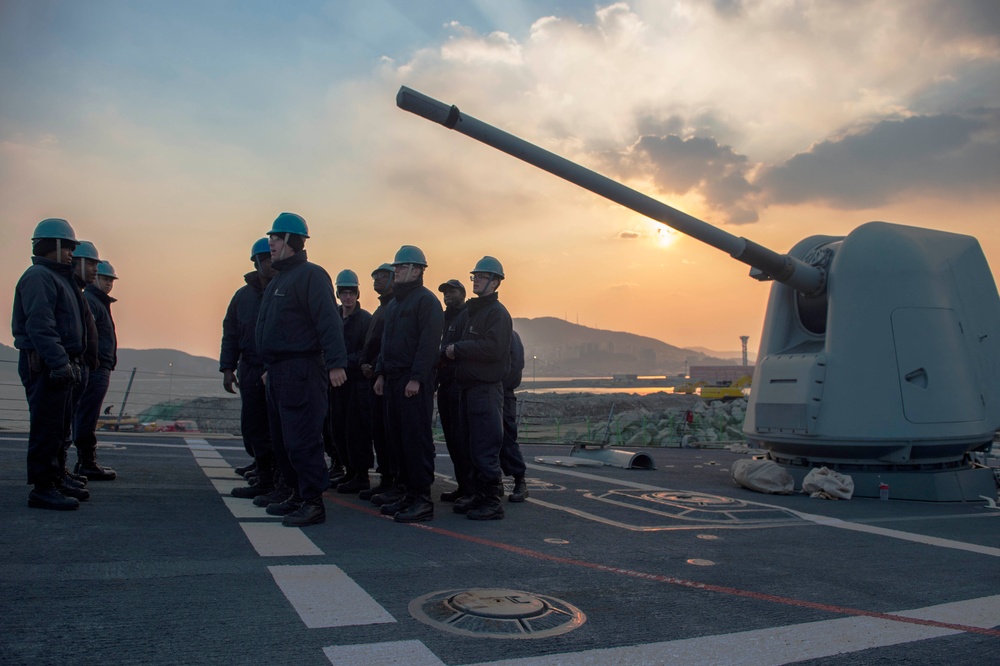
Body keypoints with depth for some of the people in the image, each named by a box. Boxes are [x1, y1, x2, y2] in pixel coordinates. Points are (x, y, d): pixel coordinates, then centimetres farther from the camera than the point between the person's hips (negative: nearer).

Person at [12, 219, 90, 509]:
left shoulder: (58, 277, 22)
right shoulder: (39, 276, -11)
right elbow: (39, 326, -21)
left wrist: (71, 362, 20)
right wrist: (59, 362, -27)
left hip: (58, 365, 11)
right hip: (45, 365, -11)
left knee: (59, 428, 15)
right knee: (47, 428, -7)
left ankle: (55, 481, 23)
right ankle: (42, 489, -2)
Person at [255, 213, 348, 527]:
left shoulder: (311, 275, -10)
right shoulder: (277, 280, 20)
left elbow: (329, 322, -20)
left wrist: (335, 363, -28)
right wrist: (269, 368, 26)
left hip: (301, 371, -10)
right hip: (278, 372, 10)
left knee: (301, 440, -9)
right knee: (281, 441, 15)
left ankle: (313, 503, -2)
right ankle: (297, 495, 26)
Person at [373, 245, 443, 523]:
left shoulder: (426, 300, -7)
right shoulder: (395, 303, 22)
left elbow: (428, 343, -16)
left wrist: (416, 378, -21)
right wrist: (381, 373, 16)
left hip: (414, 382, -9)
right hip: (393, 380, 9)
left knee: (416, 437, -8)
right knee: (396, 436, 10)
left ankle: (422, 500, -3)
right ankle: (409, 493, 18)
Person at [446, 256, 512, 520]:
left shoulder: (497, 312, -8)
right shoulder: (473, 310, 21)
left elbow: (493, 348, -22)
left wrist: (458, 348, -15)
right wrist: (451, 351, 2)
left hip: (487, 388, -9)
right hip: (470, 387, 9)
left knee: (486, 448, -8)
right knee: (473, 446, 13)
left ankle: (492, 502, -2)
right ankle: (479, 496, 21)